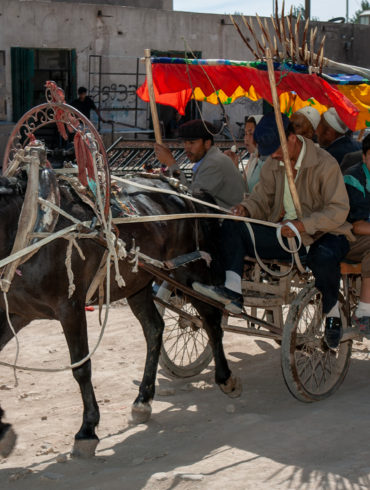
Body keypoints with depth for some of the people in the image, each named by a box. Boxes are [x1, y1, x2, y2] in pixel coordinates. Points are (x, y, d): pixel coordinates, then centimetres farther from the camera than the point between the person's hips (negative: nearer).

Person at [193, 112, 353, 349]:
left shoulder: (325, 164, -14)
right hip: (284, 232, 6)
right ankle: (232, 291, -26)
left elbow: (339, 211, -18)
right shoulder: (273, 165, 6)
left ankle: (333, 315, -15)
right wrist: (246, 208, -16)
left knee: (324, 256, -41)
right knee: (232, 227, -10)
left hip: (322, 234, -6)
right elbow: (262, 199, 9)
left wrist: (304, 225, -32)